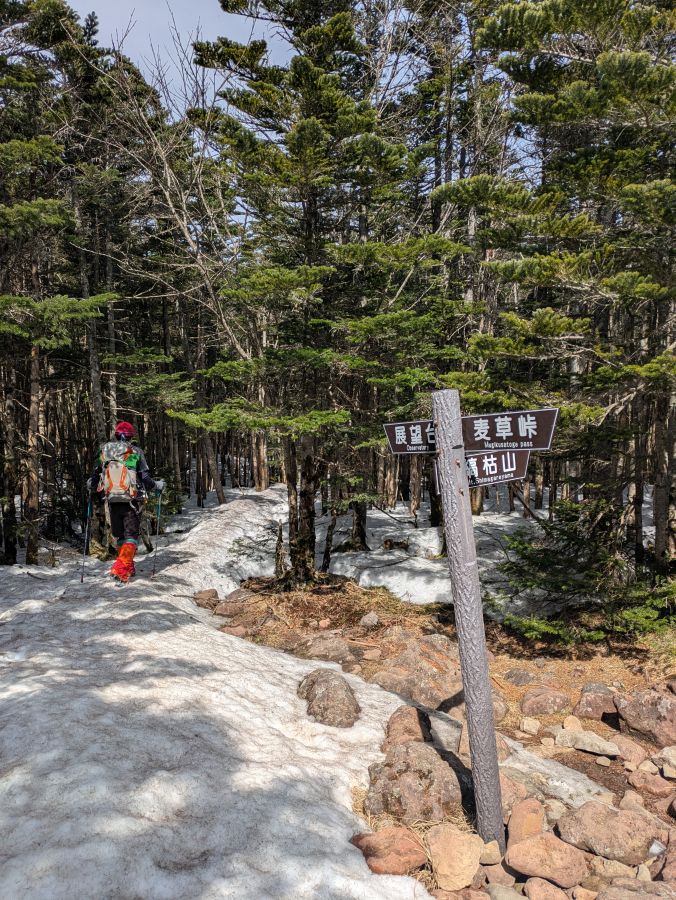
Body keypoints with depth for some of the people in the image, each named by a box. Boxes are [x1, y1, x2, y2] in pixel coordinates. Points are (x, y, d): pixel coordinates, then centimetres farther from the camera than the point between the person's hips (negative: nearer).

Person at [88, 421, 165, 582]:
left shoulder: (104, 451, 5)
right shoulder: (135, 452, -5)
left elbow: (96, 475, 13)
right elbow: (145, 477, -5)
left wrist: (91, 487, 34)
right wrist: (157, 486, 13)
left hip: (112, 499, 3)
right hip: (132, 500, -3)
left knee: (119, 534, 17)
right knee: (131, 533, 1)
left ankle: (128, 567, 25)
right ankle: (122, 568, -16)